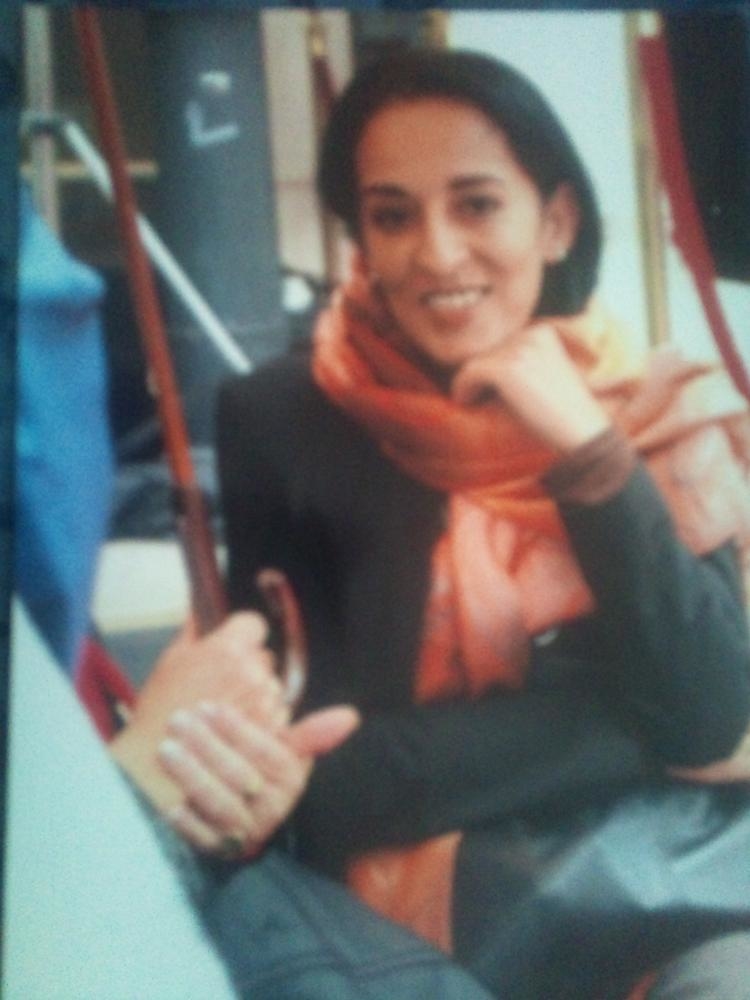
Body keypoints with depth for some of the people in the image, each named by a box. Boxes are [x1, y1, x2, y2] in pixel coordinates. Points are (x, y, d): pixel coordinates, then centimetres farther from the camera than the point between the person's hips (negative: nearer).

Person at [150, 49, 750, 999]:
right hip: (443, 907, -2)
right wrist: (643, 721, -13)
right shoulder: (282, 421, -7)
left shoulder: (655, 408, 0)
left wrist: (590, 454, -18)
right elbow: (326, 782, -11)